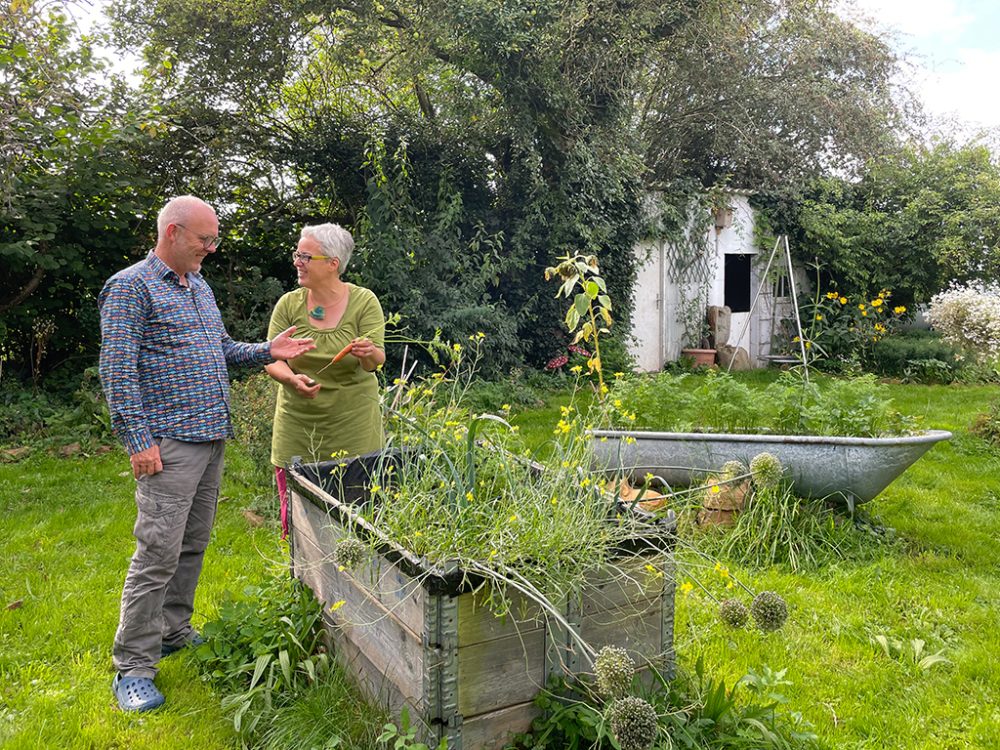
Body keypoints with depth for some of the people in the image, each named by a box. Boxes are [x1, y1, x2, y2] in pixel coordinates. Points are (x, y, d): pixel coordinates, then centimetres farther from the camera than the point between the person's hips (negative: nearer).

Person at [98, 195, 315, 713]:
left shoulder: (199, 287, 17)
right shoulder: (131, 287, -8)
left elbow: (223, 349, 24)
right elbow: (117, 371, -14)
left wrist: (266, 351, 6)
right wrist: (139, 440, -18)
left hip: (212, 438, 8)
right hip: (168, 443, -8)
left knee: (193, 545, 15)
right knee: (158, 553, -7)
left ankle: (173, 632, 30)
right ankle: (133, 667, 4)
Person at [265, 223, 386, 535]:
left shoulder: (364, 301, -4)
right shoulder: (288, 304, 2)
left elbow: (376, 361, -9)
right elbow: (272, 360, 0)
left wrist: (367, 354, -33)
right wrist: (293, 379, -21)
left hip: (352, 421, -2)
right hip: (297, 424, 2)